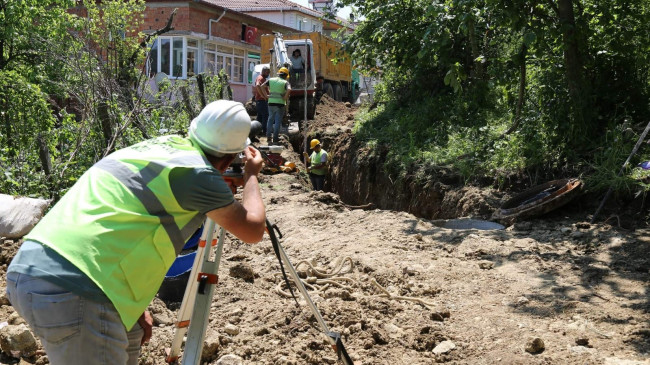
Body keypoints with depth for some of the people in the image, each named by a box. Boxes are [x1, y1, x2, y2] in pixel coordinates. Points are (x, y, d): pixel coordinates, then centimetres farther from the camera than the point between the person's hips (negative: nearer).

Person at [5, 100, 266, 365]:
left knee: (127, 339, 27)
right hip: (73, 291, -9)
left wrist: (134, 306, 24)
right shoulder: (197, 172, -6)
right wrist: (251, 175, 21)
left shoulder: (158, 146, 18)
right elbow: (253, 230, 5)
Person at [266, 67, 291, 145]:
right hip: (280, 104, -3)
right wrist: (285, 98, -12)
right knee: (278, 122, 4)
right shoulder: (285, 82, -4)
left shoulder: (271, 80, 8)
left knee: (270, 120, 18)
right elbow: (289, 90, -24)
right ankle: (275, 139, 4)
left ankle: (268, 137, 17)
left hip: (271, 103, 3)